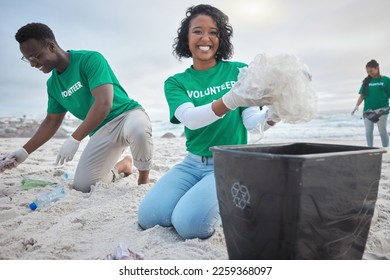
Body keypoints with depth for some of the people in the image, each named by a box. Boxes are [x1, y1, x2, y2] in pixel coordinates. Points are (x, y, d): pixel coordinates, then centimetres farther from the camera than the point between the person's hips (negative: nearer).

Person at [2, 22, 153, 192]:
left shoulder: (90, 59, -17)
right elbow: (51, 121, 16)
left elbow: (104, 103, -28)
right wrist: (25, 151, 10)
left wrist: (74, 139, -28)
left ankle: (143, 179, -13)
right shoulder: (53, 84, 6)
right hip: (101, 131, 7)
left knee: (137, 129, -44)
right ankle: (124, 165, 24)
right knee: (82, 187, -2)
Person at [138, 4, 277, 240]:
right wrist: (232, 100, -37)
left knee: (190, 224, -24)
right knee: (148, 217, -13)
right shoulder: (175, 82, 2)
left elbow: (251, 121, -8)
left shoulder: (240, 71, 0)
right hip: (193, 163, 3)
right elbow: (190, 118, -18)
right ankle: (198, 195, 12)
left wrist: (270, 117, -33)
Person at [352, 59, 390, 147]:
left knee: (382, 131, 5)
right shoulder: (367, 81, 8)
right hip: (368, 110, 3)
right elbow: (362, 95, 6)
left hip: (382, 110, -3)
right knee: (368, 132, 6)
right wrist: (357, 105, -7)